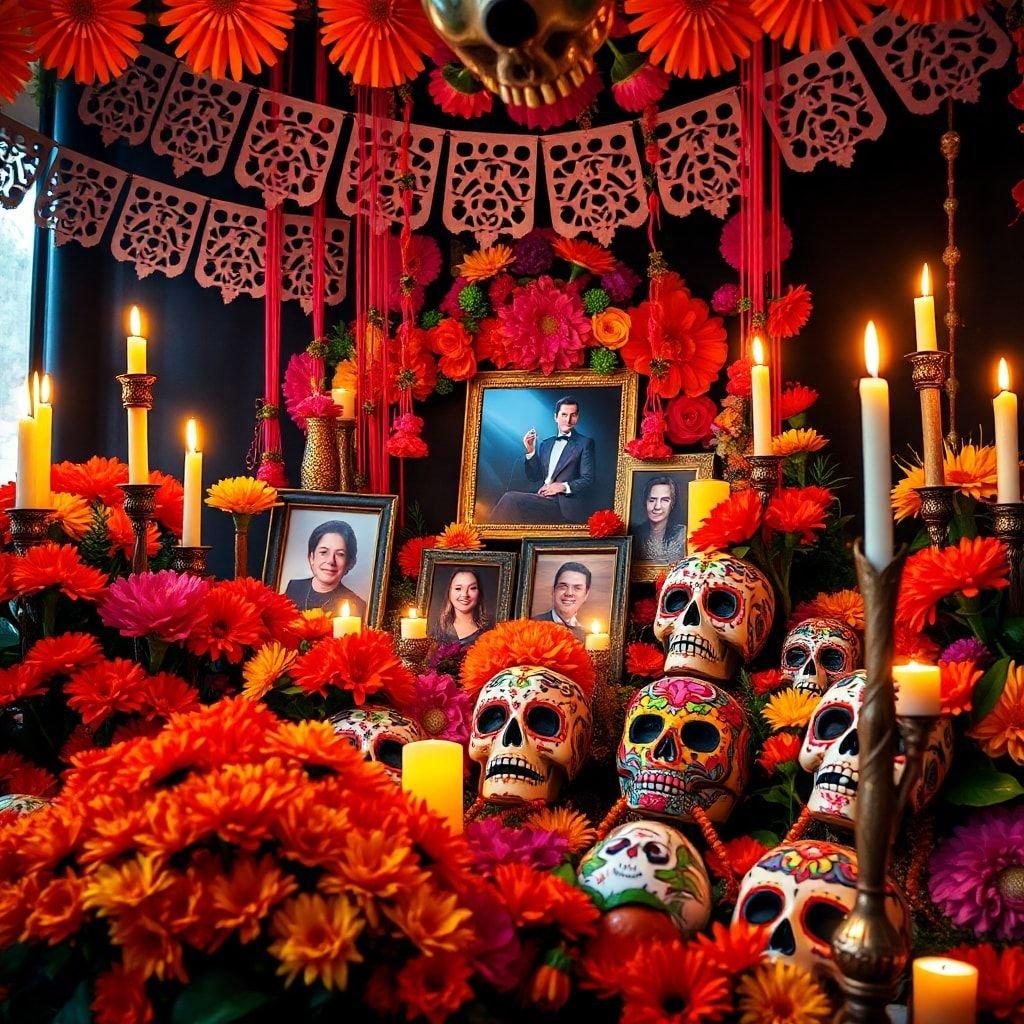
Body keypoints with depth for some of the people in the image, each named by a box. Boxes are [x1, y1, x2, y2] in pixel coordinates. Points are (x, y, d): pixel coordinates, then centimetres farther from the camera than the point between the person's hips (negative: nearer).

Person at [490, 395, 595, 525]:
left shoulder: (585, 443, 5)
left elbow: (588, 481, -2)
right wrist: (530, 451, 5)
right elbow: (534, 477, 19)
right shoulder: (545, 444, 22)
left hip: (564, 506, -5)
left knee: (511, 499, -25)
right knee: (510, 497, -25)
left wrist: (563, 486, -18)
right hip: (541, 497, 5)